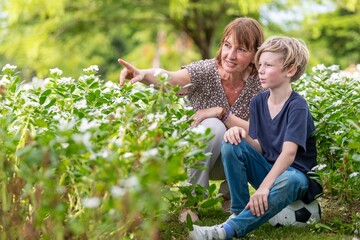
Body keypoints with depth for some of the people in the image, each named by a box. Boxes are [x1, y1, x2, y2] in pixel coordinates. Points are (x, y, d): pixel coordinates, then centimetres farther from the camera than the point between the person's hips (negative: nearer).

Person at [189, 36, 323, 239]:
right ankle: (239, 212, -17)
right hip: (268, 169, 6)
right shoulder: (258, 102, 3)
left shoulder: (297, 106, -17)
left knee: (289, 181, -40)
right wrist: (243, 136, -21)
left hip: (296, 174, -6)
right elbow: (259, 148, 2)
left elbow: (288, 153, -28)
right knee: (232, 145, -16)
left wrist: (264, 187, -40)